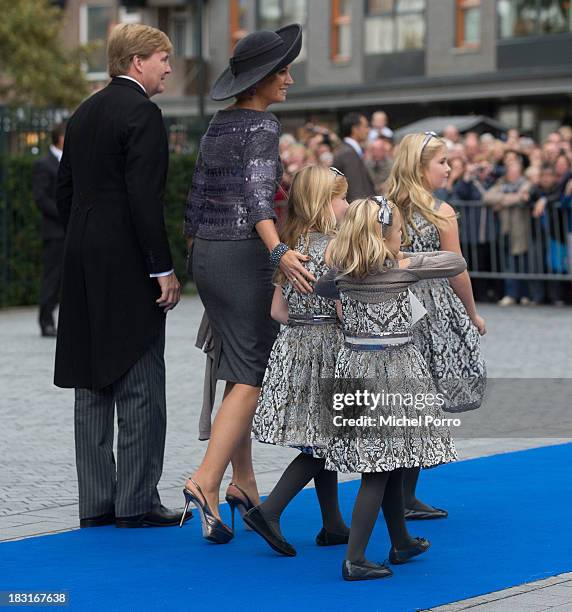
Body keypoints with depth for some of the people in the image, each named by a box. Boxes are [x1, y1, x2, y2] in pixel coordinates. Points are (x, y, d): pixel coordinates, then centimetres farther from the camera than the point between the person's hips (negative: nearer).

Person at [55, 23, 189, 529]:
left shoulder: (84, 113, 14)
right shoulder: (141, 113, -12)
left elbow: (65, 190, 17)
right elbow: (144, 197, -19)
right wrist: (163, 269, -15)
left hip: (84, 268, 8)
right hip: (127, 268, -8)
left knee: (94, 387, 9)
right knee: (141, 387, -3)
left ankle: (96, 501, 12)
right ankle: (137, 501, -1)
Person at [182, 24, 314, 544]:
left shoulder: (218, 125, 13)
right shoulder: (262, 125, -11)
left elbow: (197, 200, 16)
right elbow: (257, 196, -25)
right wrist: (279, 252, -38)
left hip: (205, 253, 8)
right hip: (244, 254, -8)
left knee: (240, 370, 15)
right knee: (253, 375, -8)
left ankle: (243, 482, 21)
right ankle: (206, 481, -20)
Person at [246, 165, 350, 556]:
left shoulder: (290, 245, 8)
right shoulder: (333, 246, -13)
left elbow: (279, 310, 8)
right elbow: (344, 308, -16)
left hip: (293, 345, 8)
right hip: (327, 345, -8)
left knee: (322, 441, 14)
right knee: (322, 443, -2)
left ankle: (333, 524, 20)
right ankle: (269, 511, -12)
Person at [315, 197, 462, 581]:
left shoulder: (344, 271, 4)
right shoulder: (402, 268, -11)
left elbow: (321, 287, 27)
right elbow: (458, 263, -1)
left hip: (355, 366, 6)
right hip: (394, 370, -6)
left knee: (389, 462, 19)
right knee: (380, 467, -5)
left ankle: (402, 543, 32)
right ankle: (355, 560, -8)